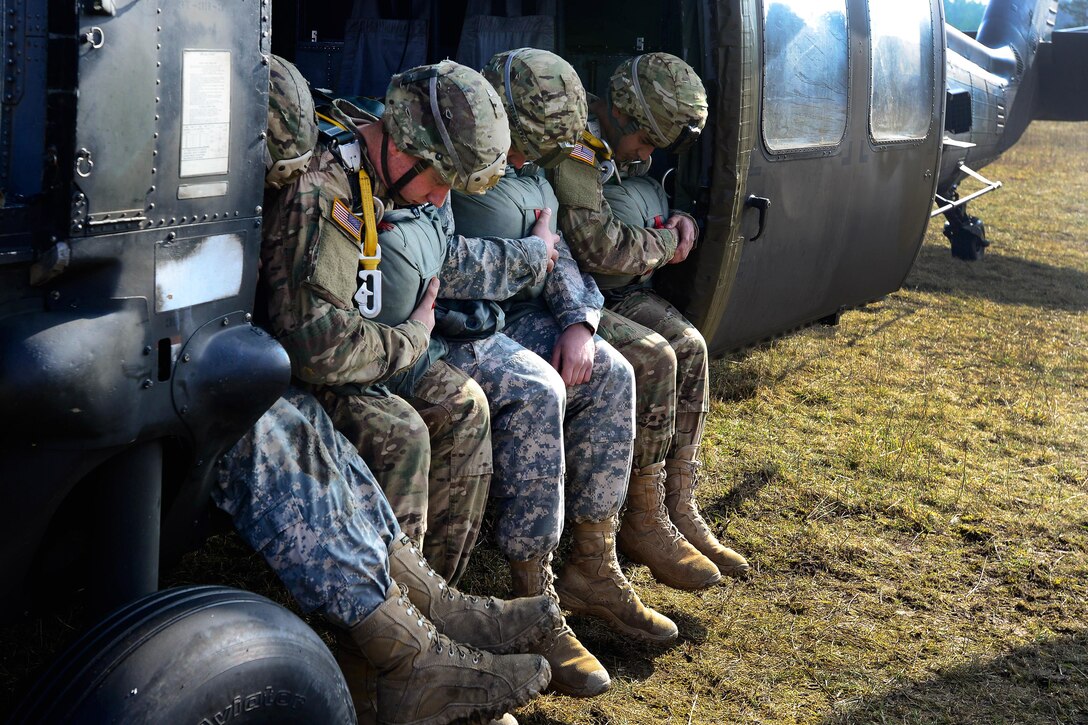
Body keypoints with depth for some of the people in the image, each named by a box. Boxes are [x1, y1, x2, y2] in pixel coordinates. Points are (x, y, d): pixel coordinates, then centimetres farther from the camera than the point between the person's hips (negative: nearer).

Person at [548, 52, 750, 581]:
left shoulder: (627, 148, 11)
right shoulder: (576, 148, -19)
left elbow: (652, 204, 28)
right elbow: (598, 247, -28)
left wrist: (681, 221, 3)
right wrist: (665, 244, -10)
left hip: (624, 292, 9)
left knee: (689, 346, -13)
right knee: (653, 359, -26)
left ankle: (681, 510, -9)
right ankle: (642, 524, -14)